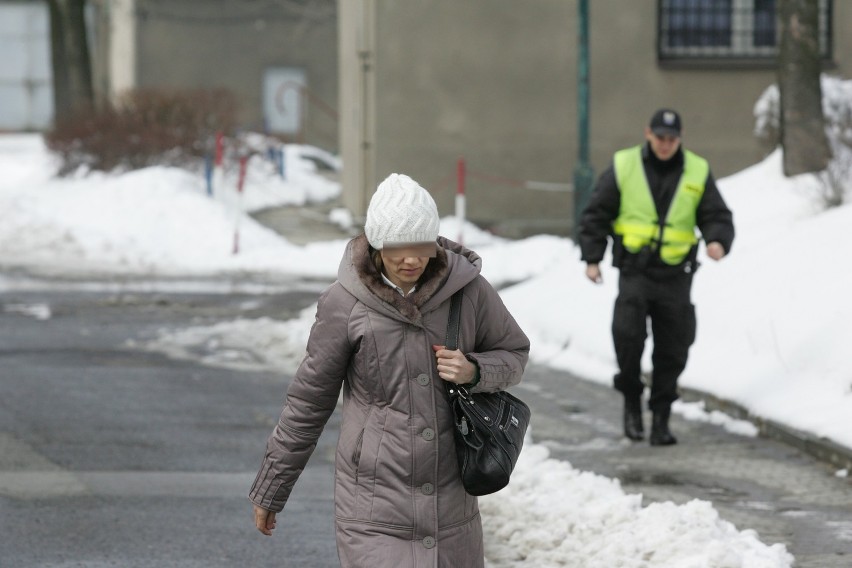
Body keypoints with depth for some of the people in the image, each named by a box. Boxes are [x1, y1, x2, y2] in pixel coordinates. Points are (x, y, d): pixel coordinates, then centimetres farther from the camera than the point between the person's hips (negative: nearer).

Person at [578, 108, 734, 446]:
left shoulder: (697, 173, 5)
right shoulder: (623, 167, 2)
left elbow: (717, 216, 6)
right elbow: (596, 215, 7)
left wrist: (718, 240, -16)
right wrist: (591, 258, 2)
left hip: (675, 275, 2)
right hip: (635, 269, -2)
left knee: (672, 351, 2)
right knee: (627, 334, -19)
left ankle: (660, 420, 14)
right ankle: (632, 402, 2)